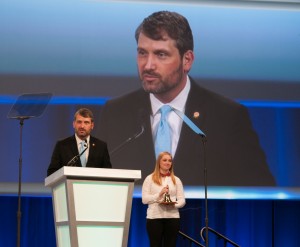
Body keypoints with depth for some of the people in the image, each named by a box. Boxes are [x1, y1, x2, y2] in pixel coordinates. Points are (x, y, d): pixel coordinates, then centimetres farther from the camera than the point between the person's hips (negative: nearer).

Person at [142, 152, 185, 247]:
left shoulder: (176, 180, 14)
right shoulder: (150, 179, 7)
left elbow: (182, 200, 8)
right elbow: (144, 199, -2)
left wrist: (174, 204, -13)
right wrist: (159, 195, -15)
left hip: (172, 217, 2)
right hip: (154, 217, -2)